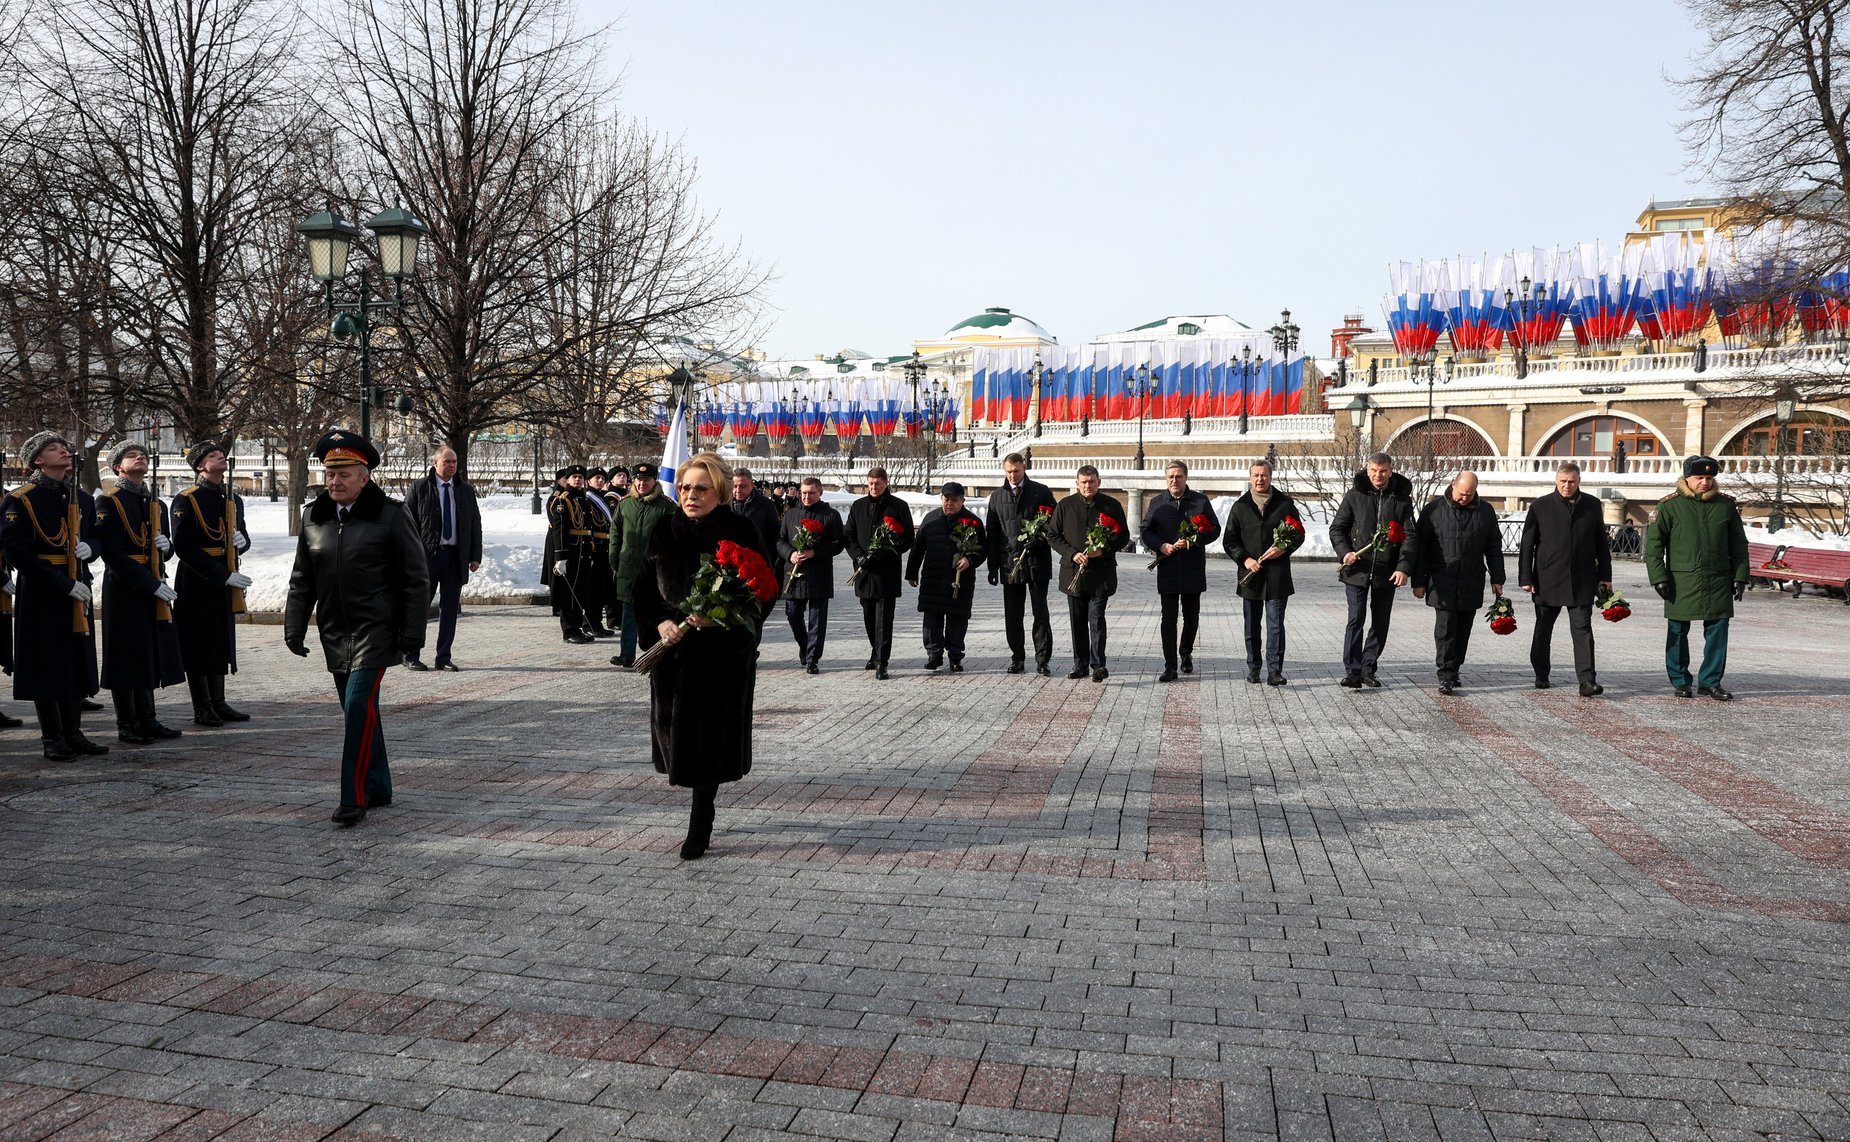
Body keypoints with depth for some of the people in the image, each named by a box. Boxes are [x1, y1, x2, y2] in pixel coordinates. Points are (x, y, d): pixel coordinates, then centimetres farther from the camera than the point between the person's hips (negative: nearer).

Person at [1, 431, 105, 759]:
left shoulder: (83, 498, 11)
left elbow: (97, 538, 20)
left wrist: (89, 548, -6)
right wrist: (65, 585, -18)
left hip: (78, 591, 6)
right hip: (40, 594, -6)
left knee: (78, 661, 9)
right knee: (46, 664, 0)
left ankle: (73, 733, 19)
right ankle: (52, 738, 9)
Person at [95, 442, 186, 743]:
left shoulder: (157, 504, 15)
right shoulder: (107, 503, -6)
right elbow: (113, 554, -15)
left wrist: (166, 544, -4)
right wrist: (153, 585, -19)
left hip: (155, 588, 7)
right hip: (123, 588, -6)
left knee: (150, 654, 10)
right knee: (126, 655, -1)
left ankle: (147, 720, 19)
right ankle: (127, 726, 7)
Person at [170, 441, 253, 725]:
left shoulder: (233, 499, 11)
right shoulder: (186, 501, -11)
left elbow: (242, 537, 21)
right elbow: (184, 548, -17)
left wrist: (242, 540, -6)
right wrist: (224, 576, -21)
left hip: (226, 581, 7)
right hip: (197, 583, -7)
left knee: (221, 642, 12)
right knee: (198, 644, 1)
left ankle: (219, 704, 21)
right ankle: (202, 709, 9)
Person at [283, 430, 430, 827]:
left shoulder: (390, 516, -7)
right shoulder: (314, 517, 9)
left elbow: (416, 580, -6)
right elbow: (301, 580, 15)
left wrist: (412, 635, -10)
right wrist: (294, 628, 8)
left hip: (375, 631, -6)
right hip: (334, 633, 6)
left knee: (359, 708, -13)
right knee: (359, 713, 12)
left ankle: (354, 798, -6)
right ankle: (378, 789, 25)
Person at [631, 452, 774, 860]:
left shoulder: (740, 533, -6)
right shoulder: (664, 532, 5)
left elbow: (762, 591, -7)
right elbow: (643, 587, 9)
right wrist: (660, 623, -9)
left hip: (724, 650, -4)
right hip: (672, 647, 4)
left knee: (710, 732, -2)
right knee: (673, 725, 7)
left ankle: (700, 822, 10)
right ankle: (701, 812, 29)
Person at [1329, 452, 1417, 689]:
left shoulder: (1401, 498, 3)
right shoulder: (1355, 495, 1)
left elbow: (1409, 536, 0)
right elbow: (1336, 528, 5)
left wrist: (1404, 567, -13)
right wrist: (1344, 552, -13)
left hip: (1387, 572, 2)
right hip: (1357, 570, -2)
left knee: (1380, 623, 9)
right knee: (1356, 620, -7)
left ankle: (1368, 669, 20)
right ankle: (1352, 671, -4)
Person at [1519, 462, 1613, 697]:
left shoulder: (1592, 505, 6)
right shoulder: (1541, 506, 1)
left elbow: (1601, 543, 12)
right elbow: (1527, 544, 1)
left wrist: (1605, 575, 9)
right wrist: (1526, 577, -3)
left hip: (1581, 581, 0)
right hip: (1547, 579, 0)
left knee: (1582, 629, -6)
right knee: (1543, 630, 12)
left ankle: (1587, 681, -11)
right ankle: (1541, 675, 27)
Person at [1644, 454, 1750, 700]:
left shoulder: (1727, 505, 7)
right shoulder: (1670, 505, -2)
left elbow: (1739, 544, 14)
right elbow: (1653, 543, -2)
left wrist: (1740, 576, 8)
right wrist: (1659, 577, -7)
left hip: (1719, 581, 3)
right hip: (1681, 581, -3)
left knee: (1718, 631, 3)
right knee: (1678, 632, 4)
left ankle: (1710, 682, 14)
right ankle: (1680, 681, 17)